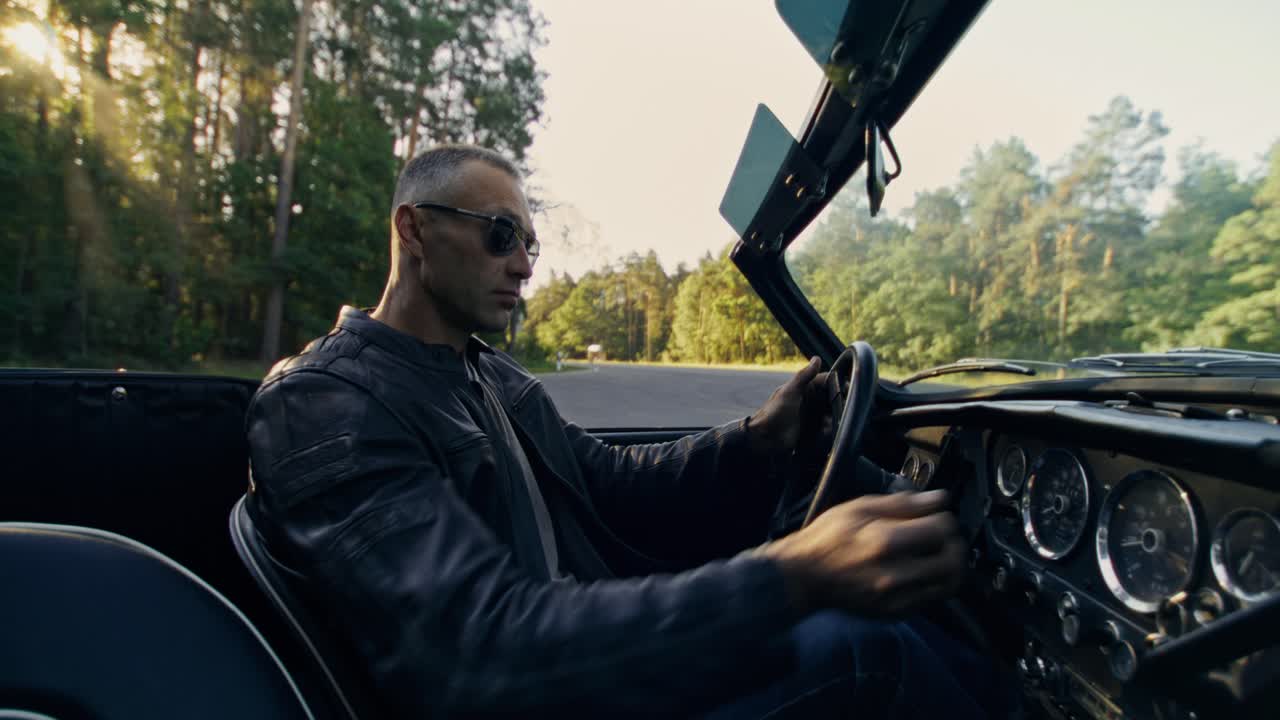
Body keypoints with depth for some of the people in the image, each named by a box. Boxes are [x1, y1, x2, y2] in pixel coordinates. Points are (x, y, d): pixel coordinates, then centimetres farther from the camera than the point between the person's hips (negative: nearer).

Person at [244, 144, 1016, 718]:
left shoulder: (495, 375, 11)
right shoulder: (321, 407, -18)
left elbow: (611, 485, 7)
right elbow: (489, 646, -31)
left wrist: (757, 440, -11)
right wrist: (790, 575, -41)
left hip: (607, 650, 8)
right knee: (859, 653, -22)